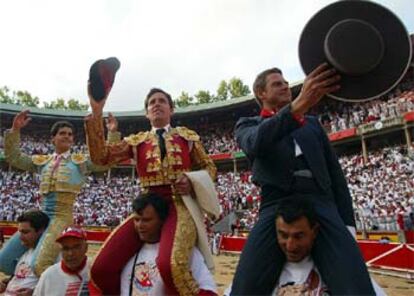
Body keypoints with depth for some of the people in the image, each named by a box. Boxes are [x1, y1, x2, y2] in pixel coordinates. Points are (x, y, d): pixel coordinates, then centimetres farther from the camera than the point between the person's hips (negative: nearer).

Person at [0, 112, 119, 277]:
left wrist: (113, 133, -12)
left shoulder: (80, 161, 4)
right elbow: (13, 157, 16)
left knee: (40, 266, -21)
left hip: (62, 217, -5)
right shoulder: (42, 161, 15)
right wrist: (15, 130, 6)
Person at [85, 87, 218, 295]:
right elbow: (100, 156, 2)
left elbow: (209, 167, 18)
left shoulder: (187, 136, 13)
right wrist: (96, 113, -6)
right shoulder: (137, 141, 14)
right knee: (101, 269, -11)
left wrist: (192, 181, -5)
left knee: (170, 265, -34)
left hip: (179, 205, -3)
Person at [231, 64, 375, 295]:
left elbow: (335, 171, 21)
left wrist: (347, 222, 10)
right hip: (277, 207, -2)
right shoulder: (248, 125, 16)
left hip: (322, 205, 3)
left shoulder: (312, 123, 27)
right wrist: (299, 104, -25)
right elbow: (255, 144, -11)